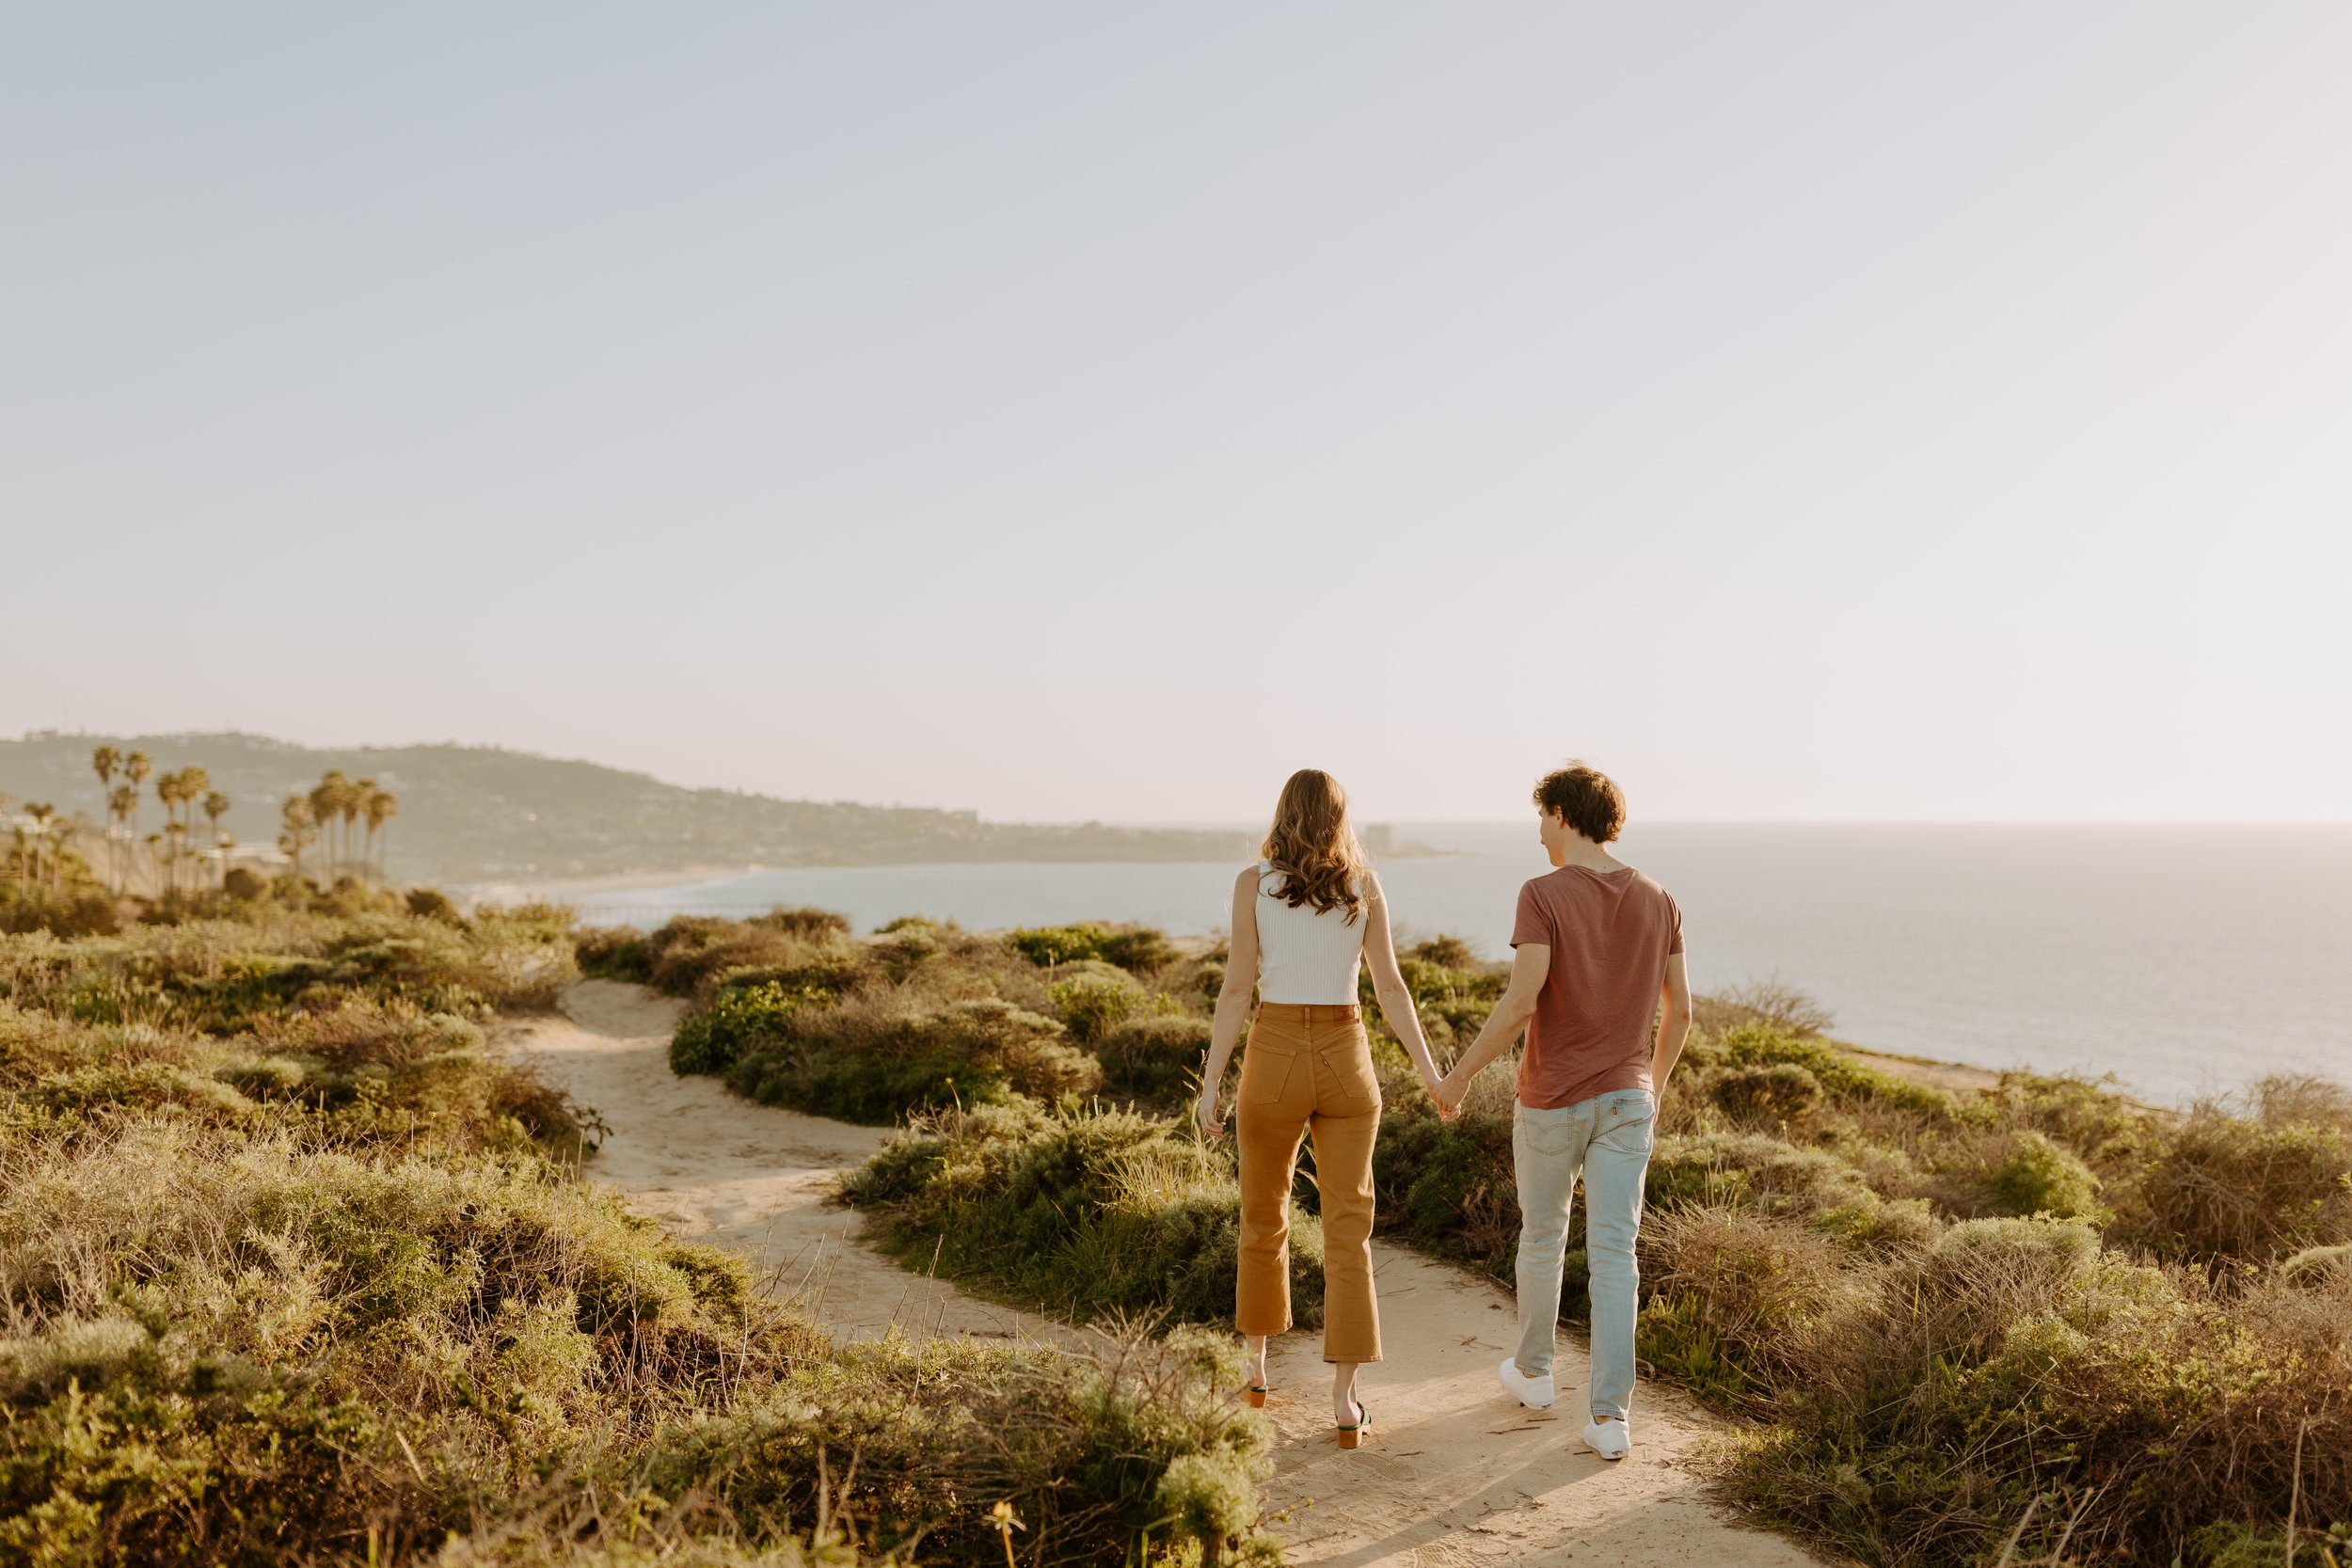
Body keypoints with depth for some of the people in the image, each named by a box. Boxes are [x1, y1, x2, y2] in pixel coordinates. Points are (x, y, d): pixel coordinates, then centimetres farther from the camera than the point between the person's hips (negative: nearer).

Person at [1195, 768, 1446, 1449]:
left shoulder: (1253, 882, -3)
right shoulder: (1364, 883, 2)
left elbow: (1237, 989, -6)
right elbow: (1390, 985, -1)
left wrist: (1210, 1083, -3)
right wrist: (1428, 1069, 5)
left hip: (1274, 1059, -1)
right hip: (1346, 1061, 1)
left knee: (1264, 1218, 18)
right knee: (1348, 1230, 3)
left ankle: (1257, 1366, 32)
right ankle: (1344, 1399, -4)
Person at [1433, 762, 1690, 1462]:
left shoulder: (1543, 895, -15)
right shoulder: (1658, 902, 1)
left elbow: (1521, 1001, -23)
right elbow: (1679, 1011, 6)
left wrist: (1460, 1075, -12)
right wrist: (1655, 1087, 21)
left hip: (1552, 1102, -3)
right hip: (1626, 1100, 3)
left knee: (1542, 1233, 19)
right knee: (1612, 1254, 2)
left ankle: (1533, 1370, 37)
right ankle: (1609, 1417, -5)